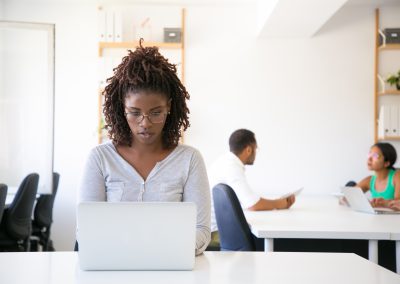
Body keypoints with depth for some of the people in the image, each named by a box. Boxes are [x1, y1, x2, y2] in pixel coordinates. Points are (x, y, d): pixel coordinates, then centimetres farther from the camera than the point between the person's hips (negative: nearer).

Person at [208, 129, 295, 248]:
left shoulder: (225, 162, 8)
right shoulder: (232, 167, -21)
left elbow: (247, 200, 12)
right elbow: (253, 205, -27)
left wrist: (279, 201, 4)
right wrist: (278, 204, -8)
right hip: (213, 232, -9)